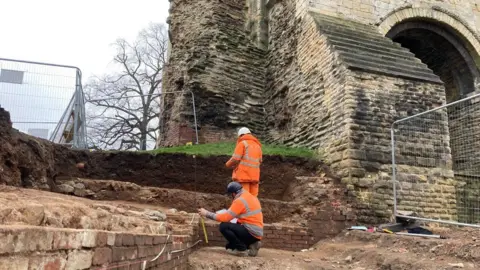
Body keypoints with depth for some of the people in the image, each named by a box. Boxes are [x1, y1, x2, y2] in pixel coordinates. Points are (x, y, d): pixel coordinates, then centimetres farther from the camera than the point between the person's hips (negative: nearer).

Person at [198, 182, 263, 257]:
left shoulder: (240, 200, -15)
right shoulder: (252, 197, 13)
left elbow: (226, 217, -16)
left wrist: (207, 214, -8)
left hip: (251, 233, -9)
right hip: (257, 233, 9)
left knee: (223, 226, -13)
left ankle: (241, 249, -7)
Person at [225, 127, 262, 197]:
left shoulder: (242, 144, -3)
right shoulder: (258, 145, 15)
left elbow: (235, 159, -11)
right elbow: (259, 162, 14)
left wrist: (228, 164, 10)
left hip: (242, 175, -6)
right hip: (254, 176, 6)